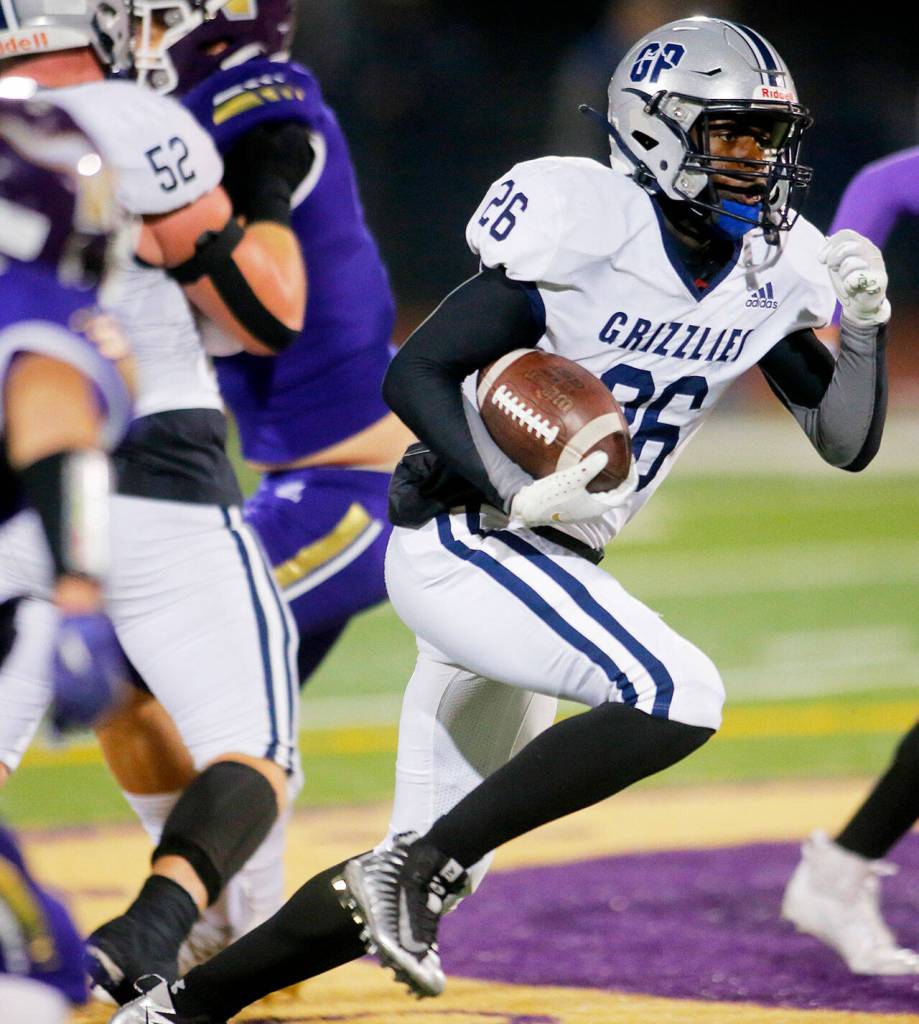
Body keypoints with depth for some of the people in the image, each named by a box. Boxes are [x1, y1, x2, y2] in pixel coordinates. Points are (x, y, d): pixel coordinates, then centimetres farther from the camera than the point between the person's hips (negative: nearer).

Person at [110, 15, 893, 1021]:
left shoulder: (770, 272, 4)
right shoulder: (589, 233, -17)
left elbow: (847, 443, 10)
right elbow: (414, 375, -16)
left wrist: (864, 328, -7)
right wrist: (513, 496, -27)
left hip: (550, 563, 8)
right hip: (459, 545, -8)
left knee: (428, 874, 11)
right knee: (680, 697, -26)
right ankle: (416, 866, -18)